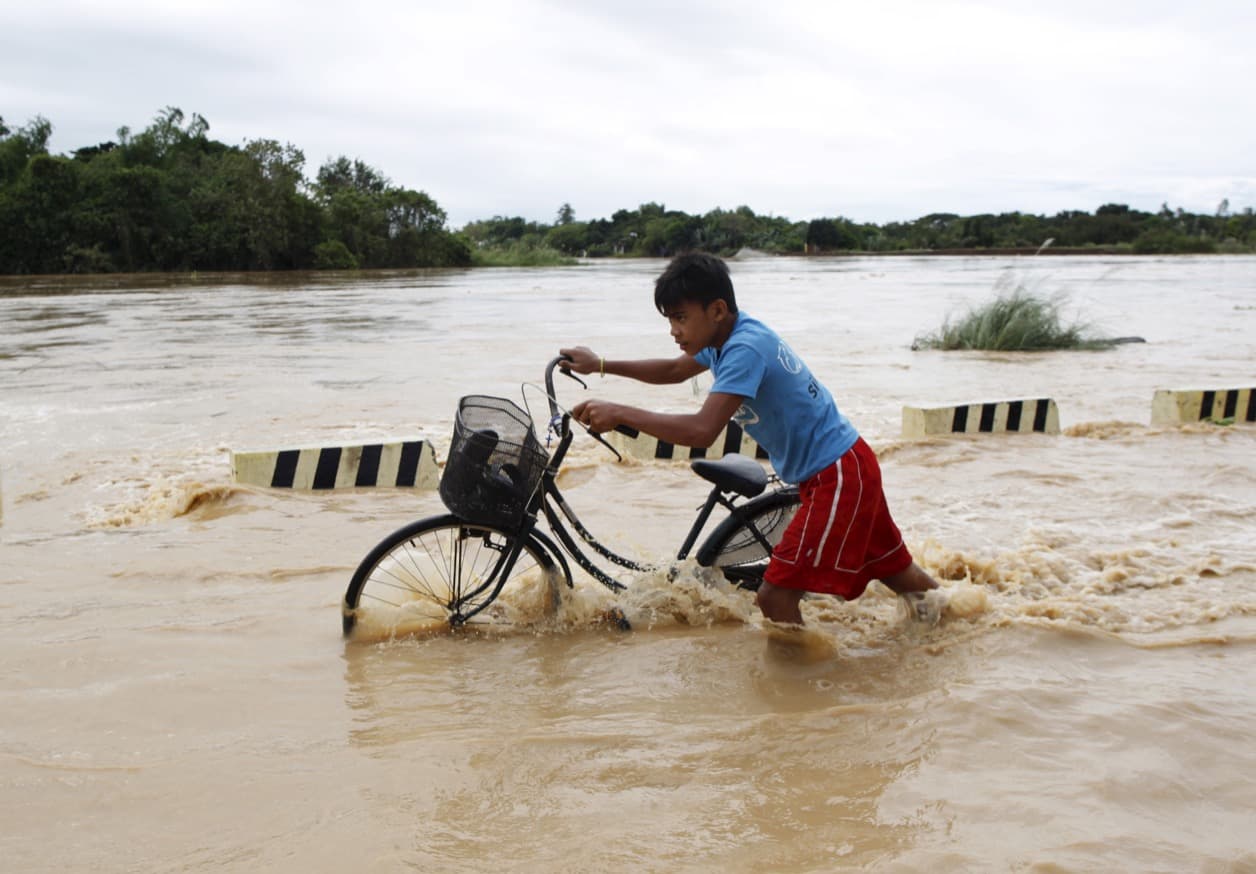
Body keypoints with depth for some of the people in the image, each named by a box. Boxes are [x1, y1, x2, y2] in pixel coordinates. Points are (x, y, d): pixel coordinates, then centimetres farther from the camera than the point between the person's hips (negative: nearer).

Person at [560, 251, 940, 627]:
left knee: (776, 595, -11)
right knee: (893, 568, 27)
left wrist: (618, 413, -31)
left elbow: (702, 430, -35)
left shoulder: (745, 348, -25)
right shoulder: (727, 335, 4)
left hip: (837, 475, -10)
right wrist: (601, 365, 13)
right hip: (850, 467, 10)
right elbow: (673, 370, 22)